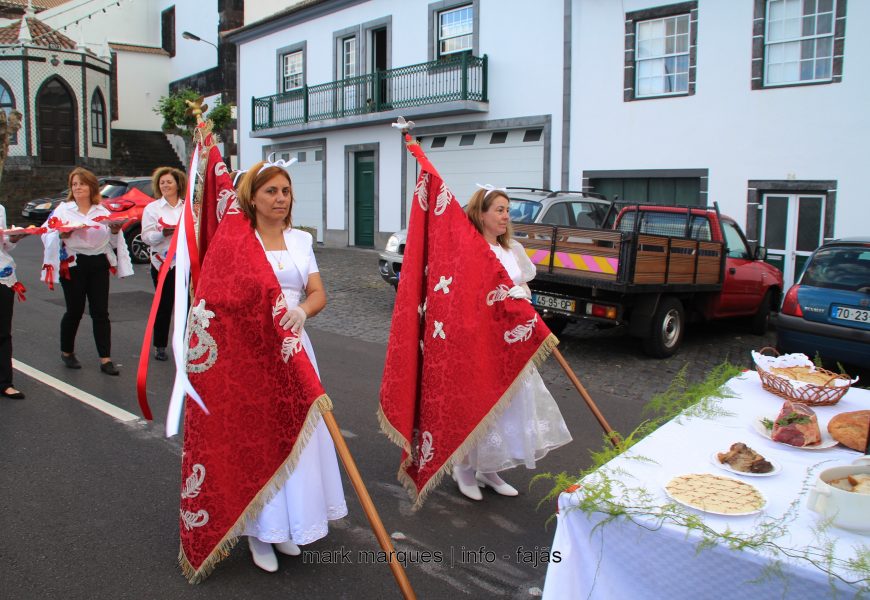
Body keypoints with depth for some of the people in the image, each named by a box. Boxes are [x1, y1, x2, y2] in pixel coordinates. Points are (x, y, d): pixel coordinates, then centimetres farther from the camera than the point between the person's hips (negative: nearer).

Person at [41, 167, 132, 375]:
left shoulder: (103, 211, 11)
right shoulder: (62, 210, 3)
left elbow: (114, 241, 14)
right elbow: (46, 236, -3)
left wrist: (115, 230, -6)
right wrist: (61, 235, -22)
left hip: (99, 264, 2)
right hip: (73, 265, -2)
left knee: (100, 312, 0)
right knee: (75, 311, 5)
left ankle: (105, 359, 3)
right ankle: (67, 352, 27)